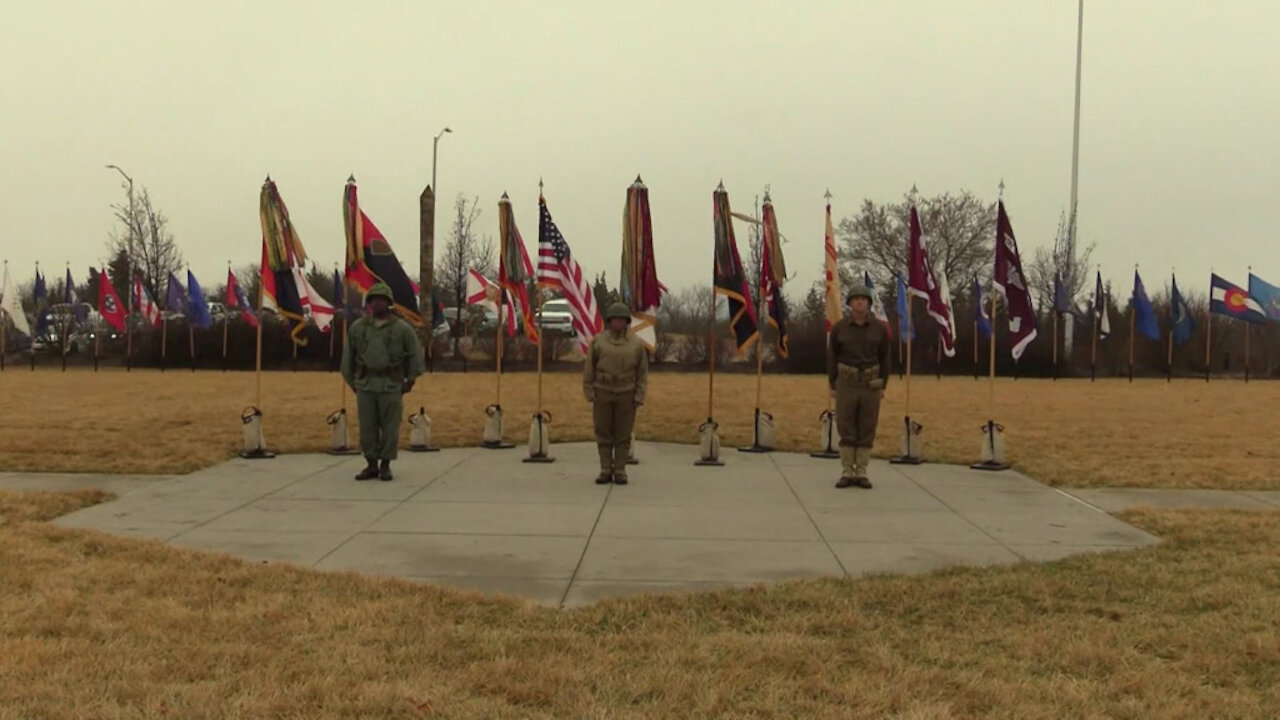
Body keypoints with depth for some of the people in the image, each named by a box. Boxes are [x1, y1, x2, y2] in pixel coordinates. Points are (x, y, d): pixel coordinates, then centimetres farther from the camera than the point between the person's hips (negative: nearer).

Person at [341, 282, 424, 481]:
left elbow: (415, 354, 4)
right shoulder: (357, 327, 4)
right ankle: (371, 465, 14)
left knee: (390, 427, 1)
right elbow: (348, 355, 12)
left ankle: (385, 465, 12)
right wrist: (351, 381, 12)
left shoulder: (402, 328, -2)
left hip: (391, 385, -2)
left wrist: (410, 381, 3)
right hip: (365, 384, 2)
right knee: (367, 427, 4)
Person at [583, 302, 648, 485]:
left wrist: (639, 397, -6)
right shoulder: (597, 341, -2)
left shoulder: (636, 344, -1)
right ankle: (605, 471, 10)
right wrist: (589, 392, -5)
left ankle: (620, 471, 10)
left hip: (626, 395, 0)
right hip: (602, 394, 0)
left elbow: (642, 372, 1)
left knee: (623, 434, 3)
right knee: (603, 434, 3)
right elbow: (589, 368, 0)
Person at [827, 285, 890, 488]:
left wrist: (883, 386, 2)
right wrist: (832, 386, -1)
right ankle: (847, 474, 7)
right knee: (846, 429, 0)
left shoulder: (879, 328, -1)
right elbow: (831, 357, 2)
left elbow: (884, 357, 5)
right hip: (846, 383, -1)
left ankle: (861, 473, 10)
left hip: (871, 384, 1)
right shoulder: (838, 327, -4)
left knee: (867, 430, 3)